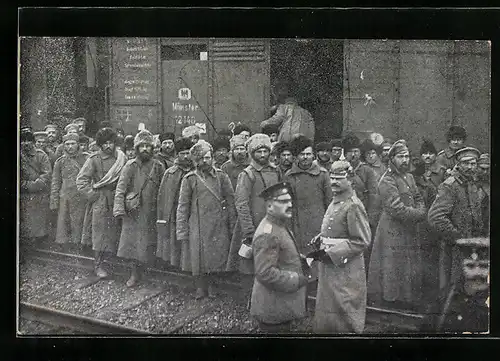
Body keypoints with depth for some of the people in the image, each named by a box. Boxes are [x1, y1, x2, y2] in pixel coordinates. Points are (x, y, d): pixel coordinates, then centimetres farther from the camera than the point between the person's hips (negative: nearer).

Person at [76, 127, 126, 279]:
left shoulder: (121, 158, 4)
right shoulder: (94, 159, -6)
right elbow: (81, 179, -5)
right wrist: (92, 194, -9)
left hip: (116, 199, 3)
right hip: (99, 200, -3)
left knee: (113, 232, 6)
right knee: (99, 232, -1)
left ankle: (102, 258, 23)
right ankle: (97, 265, 8)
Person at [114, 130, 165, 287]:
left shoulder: (158, 166, 3)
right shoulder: (130, 166, 0)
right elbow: (120, 188, -6)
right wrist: (119, 208, -16)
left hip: (150, 212, 1)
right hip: (132, 211, -1)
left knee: (145, 244, 3)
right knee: (131, 242, 1)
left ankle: (136, 273, 18)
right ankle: (136, 273, 15)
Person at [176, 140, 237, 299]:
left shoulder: (221, 176, 5)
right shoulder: (189, 179, 2)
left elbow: (231, 201, 7)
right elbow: (182, 206, 2)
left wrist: (232, 225, 2)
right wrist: (182, 231, -2)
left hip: (219, 226, 1)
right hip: (198, 226, -1)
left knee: (219, 256, 2)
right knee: (200, 257, 2)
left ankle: (210, 286, 21)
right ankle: (201, 288, 19)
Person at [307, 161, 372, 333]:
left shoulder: (353, 206, -17)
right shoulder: (334, 202, 10)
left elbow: (362, 241, -20)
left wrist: (331, 253, -21)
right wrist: (319, 239, 2)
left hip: (345, 272, -8)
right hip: (329, 268, 8)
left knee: (345, 319, 4)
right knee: (327, 312, 16)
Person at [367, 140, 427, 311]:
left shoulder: (409, 177, 13)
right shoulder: (387, 181, -15)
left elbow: (418, 199, 16)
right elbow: (398, 210, -21)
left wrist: (420, 211, -6)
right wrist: (419, 214, -10)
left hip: (410, 231, 8)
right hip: (393, 232, -8)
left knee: (411, 271, 13)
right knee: (392, 271, -2)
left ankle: (409, 303, 24)